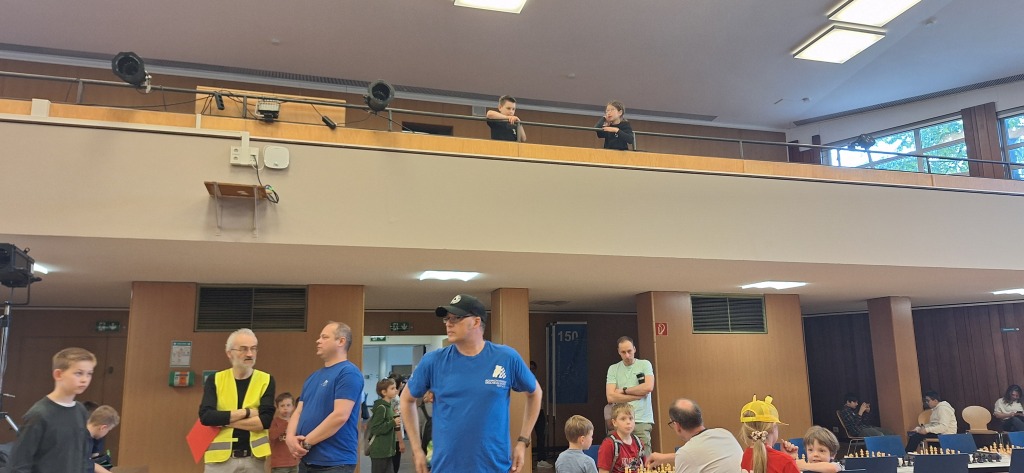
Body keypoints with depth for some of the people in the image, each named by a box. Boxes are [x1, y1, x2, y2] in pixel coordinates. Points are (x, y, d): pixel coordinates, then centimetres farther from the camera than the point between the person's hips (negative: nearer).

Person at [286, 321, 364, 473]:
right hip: (306, 460, 8)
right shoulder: (314, 376, 15)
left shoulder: (348, 373, -12)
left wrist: (307, 442, -15)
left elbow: (340, 415, -20)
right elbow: (299, 412, 13)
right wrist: (290, 437, -7)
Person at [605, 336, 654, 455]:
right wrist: (638, 395, -3)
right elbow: (610, 397, -1)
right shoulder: (613, 369, 10)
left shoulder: (644, 364, 8)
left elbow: (648, 387, -9)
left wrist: (624, 390, -1)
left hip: (642, 421, -1)